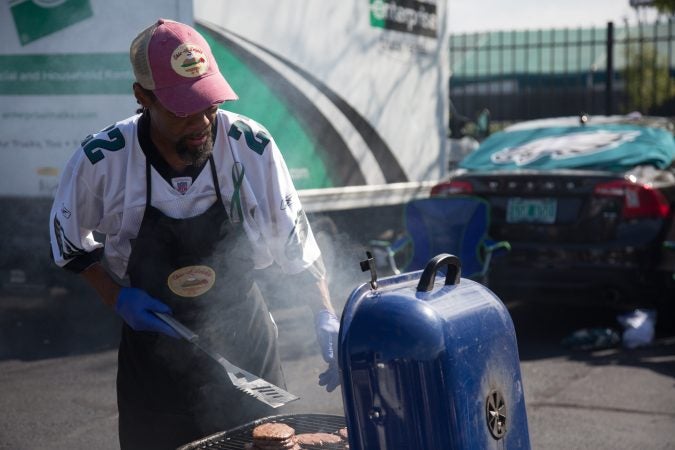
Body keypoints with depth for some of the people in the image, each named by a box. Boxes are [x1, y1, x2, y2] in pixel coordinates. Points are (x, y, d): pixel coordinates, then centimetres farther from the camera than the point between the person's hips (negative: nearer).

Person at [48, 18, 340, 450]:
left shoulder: (252, 147, -19)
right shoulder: (102, 159, -19)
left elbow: (296, 239, -8)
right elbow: (70, 239, 1)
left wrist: (327, 319, -15)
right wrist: (117, 298, -11)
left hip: (244, 341, 1)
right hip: (154, 347, 0)